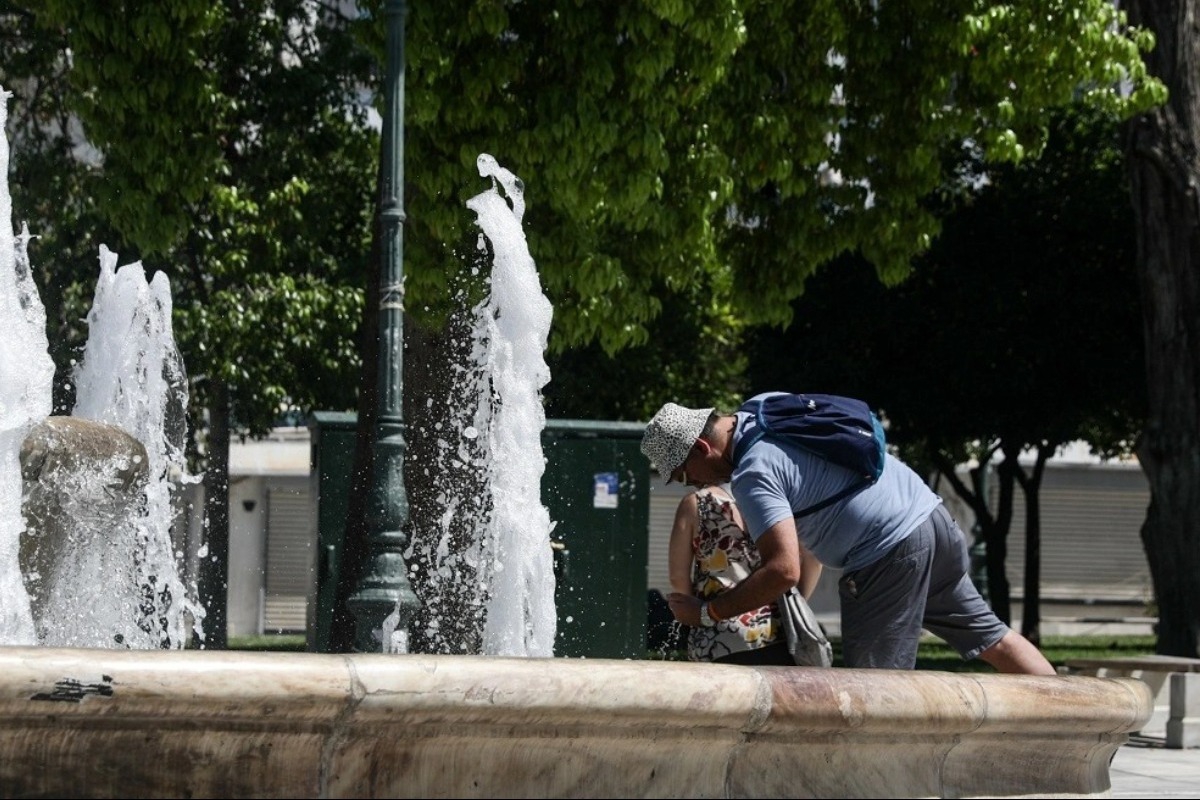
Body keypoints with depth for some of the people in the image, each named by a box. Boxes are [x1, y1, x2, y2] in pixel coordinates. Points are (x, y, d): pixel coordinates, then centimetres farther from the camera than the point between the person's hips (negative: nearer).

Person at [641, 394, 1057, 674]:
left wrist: (707, 612, -16)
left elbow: (784, 570, -25)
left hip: (891, 557, -10)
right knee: (988, 635, 20)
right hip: (931, 516, 10)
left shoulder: (753, 476, -17)